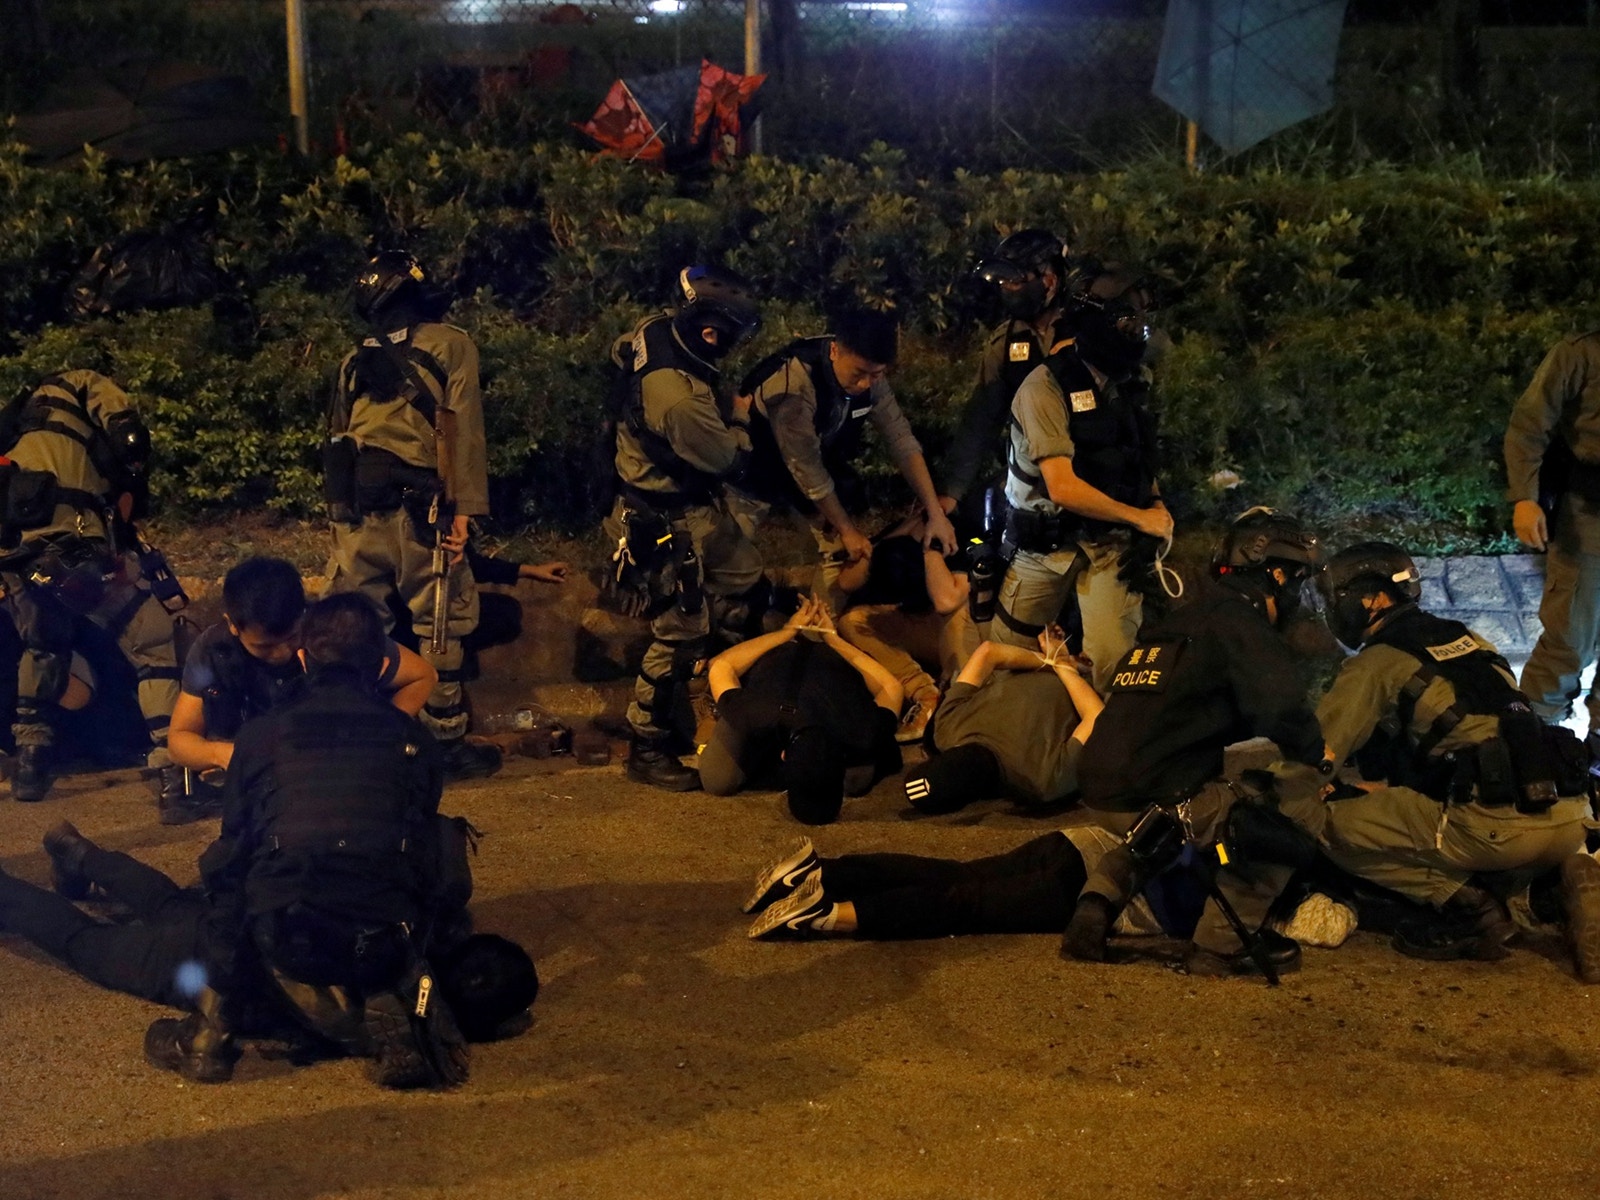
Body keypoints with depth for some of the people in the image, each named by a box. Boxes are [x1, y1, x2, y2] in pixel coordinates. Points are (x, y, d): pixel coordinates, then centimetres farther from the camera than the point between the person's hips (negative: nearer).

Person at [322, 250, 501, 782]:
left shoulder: (354, 360, 19)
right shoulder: (450, 345, 3)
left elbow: (338, 440, 17)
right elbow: (461, 430, -7)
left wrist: (340, 514, 20)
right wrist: (465, 508, -11)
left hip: (355, 509, 5)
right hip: (417, 506, -5)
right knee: (440, 624, 1)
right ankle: (445, 742, 4)